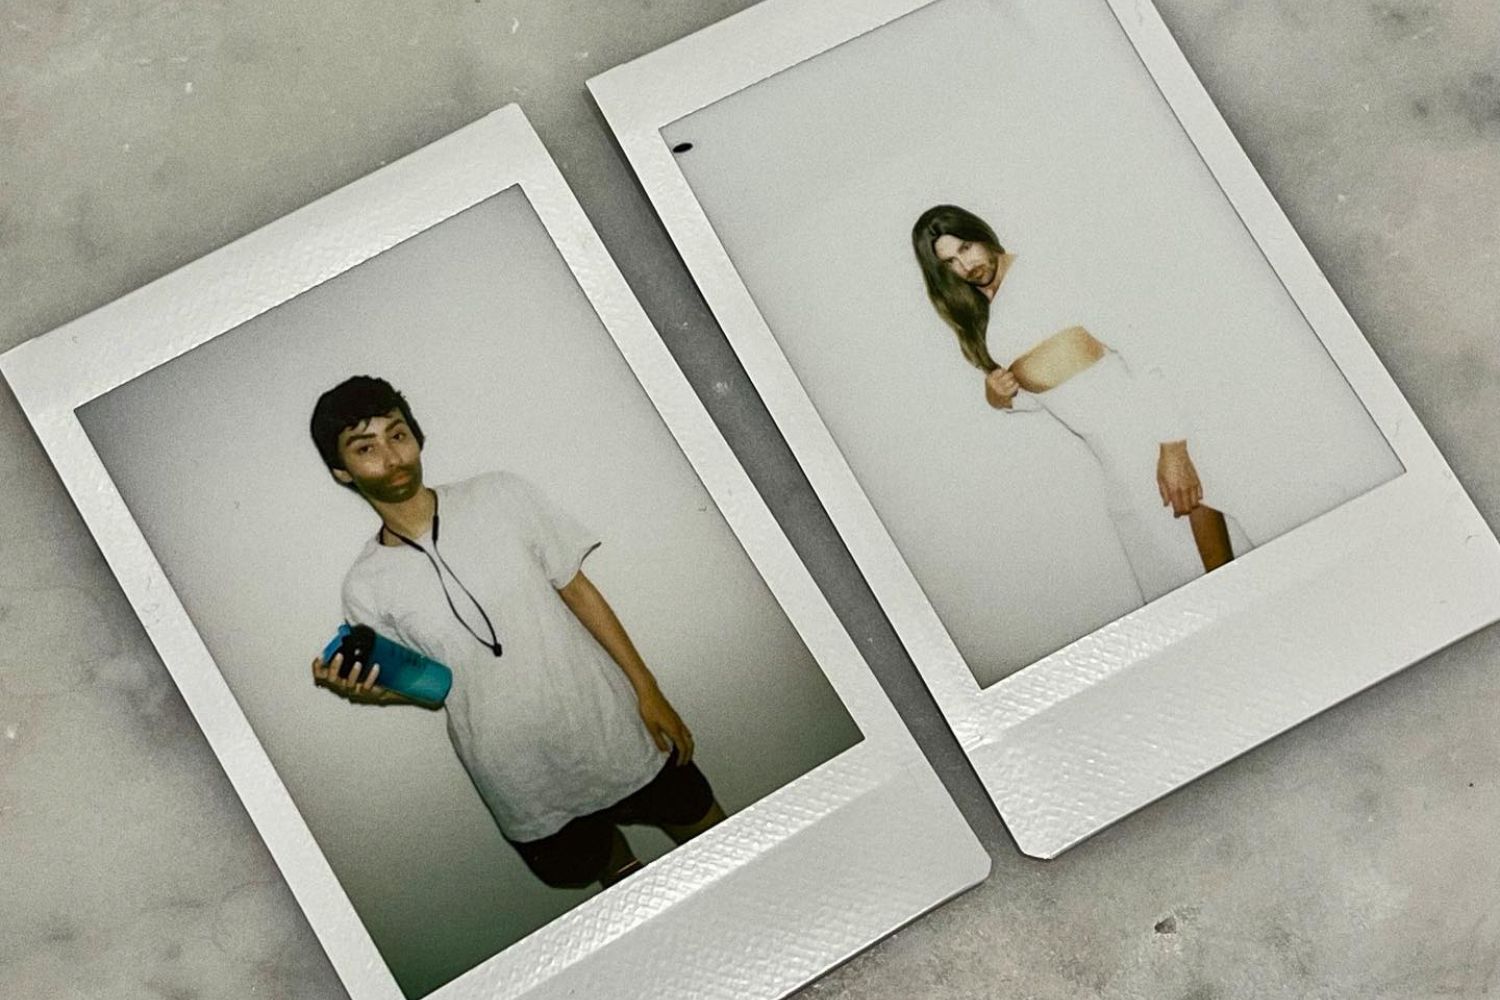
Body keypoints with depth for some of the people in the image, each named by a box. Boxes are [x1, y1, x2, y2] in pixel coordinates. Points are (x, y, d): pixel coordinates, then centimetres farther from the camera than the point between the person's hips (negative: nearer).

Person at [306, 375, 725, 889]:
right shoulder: (366, 587, -8)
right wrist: (369, 690, -19)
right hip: (528, 789, 0)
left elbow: (577, 590, -1)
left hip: (613, 727, 1)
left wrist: (647, 690, -2)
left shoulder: (500, 496, -7)